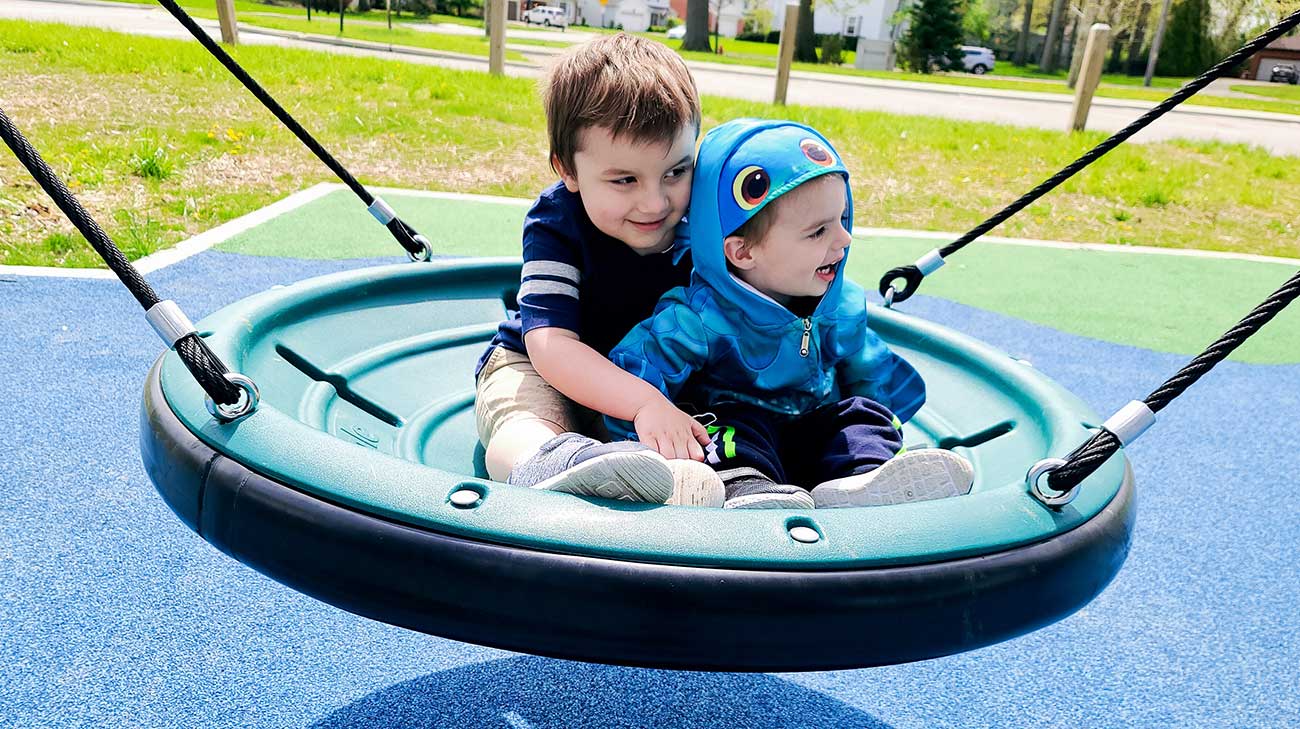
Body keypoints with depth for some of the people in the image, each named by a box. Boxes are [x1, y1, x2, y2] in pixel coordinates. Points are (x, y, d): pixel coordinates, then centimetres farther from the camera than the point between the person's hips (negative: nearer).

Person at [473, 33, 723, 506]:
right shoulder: (557, 224, -20)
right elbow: (550, 343, -32)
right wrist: (645, 403, -45)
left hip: (651, 376, 4)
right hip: (534, 367, -4)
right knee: (524, 432, -39)